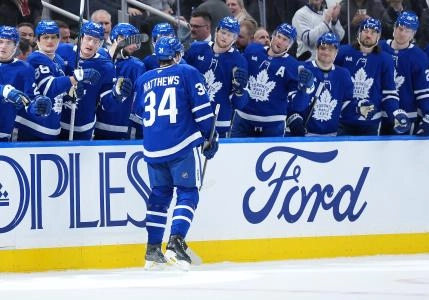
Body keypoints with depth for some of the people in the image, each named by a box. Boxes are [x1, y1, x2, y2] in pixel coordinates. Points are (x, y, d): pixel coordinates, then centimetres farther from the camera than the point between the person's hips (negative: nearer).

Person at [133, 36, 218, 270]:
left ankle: (153, 250, 12)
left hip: (152, 149, 4)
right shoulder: (187, 73, 2)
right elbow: (202, 108, -3)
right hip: (182, 146, -4)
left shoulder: (143, 80, 15)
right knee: (187, 194, 1)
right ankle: (175, 242, -16)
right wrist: (210, 138, 6)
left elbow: (138, 113, 25)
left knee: (159, 195, 15)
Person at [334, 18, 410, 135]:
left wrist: (396, 114, -11)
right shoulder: (343, 53, -2)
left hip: (370, 123, 1)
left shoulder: (385, 60, 2)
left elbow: (389, 93, 4)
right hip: (342, 120, -1)